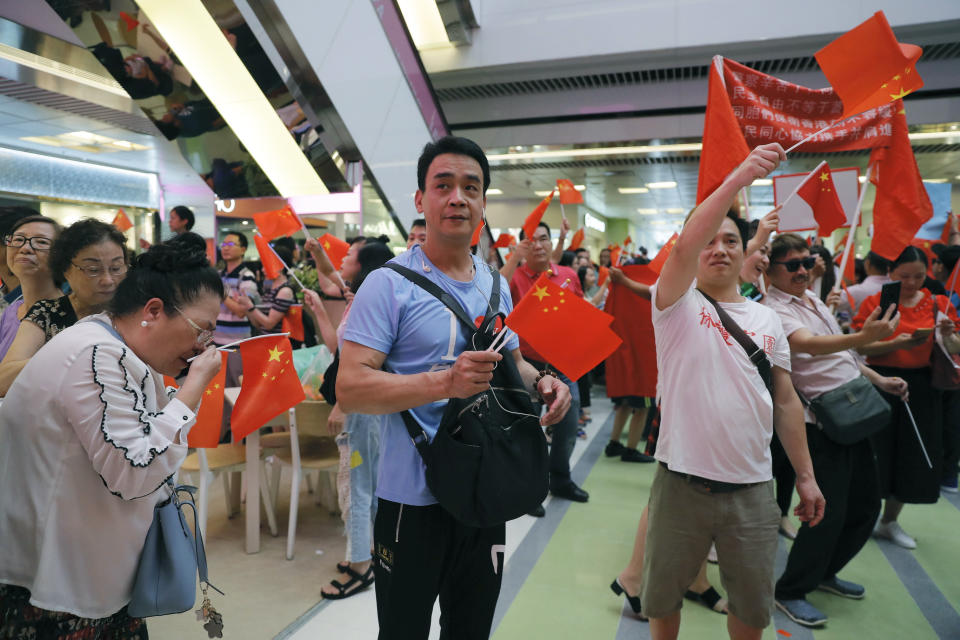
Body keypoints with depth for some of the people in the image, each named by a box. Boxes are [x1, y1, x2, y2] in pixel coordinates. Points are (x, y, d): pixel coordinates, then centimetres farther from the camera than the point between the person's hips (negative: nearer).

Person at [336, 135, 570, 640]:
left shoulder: (497, 285, 7)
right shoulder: (389, 285, -13)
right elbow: (350, 389, -20)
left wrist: (541, 382, -3)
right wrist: (444, 382, -32)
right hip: (412, 499, -5)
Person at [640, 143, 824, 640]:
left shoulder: (767, 319, 8)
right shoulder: (677, 305, -5)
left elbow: (786, 402, 11)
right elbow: (684, 245, -26)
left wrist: (806, 476, 10)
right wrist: (739, 177, -32)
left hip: (753, 490, 4)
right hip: (682, 484, -3)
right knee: (662, 597, 15)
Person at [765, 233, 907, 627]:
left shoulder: (813, 298, 13)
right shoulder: (776, 309, -16)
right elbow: (809, 345, -35)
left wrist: (878, 379, 19)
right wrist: (863, 337, -47)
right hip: (821, 421, -9)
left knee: (866, 504, 16)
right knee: (829, 512, -7)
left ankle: (823, 572, 36)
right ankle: (790, 591, 12)